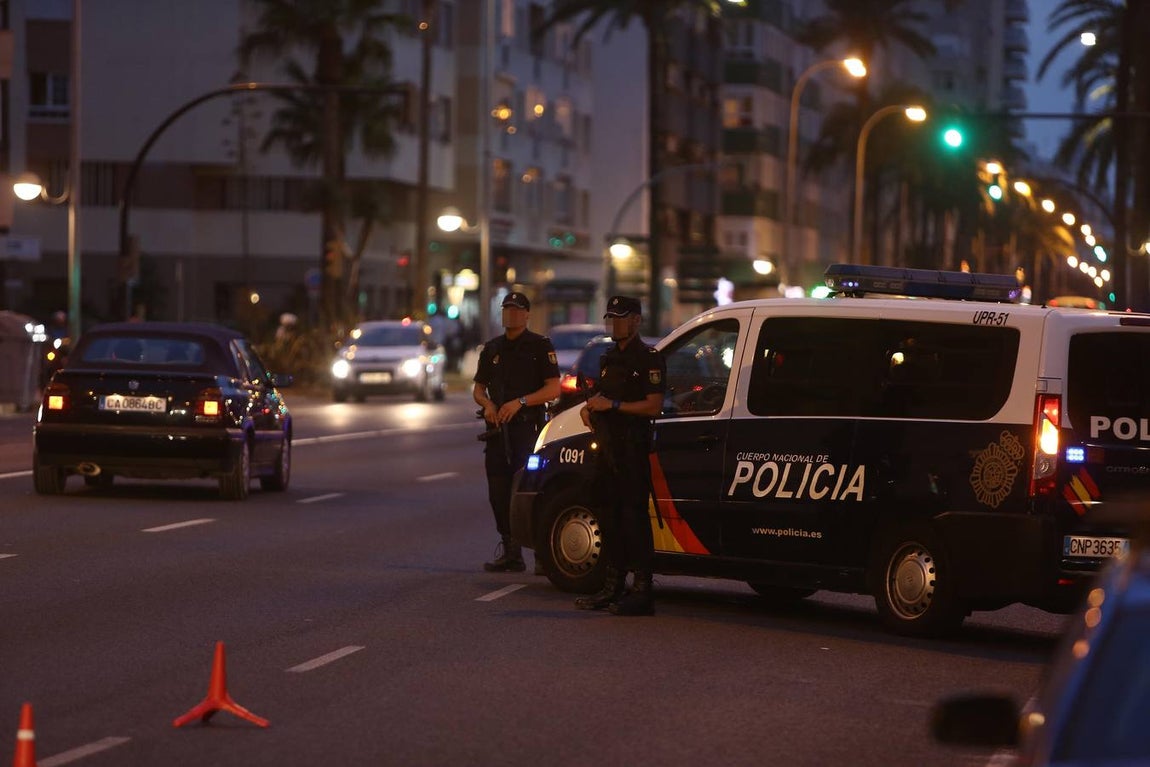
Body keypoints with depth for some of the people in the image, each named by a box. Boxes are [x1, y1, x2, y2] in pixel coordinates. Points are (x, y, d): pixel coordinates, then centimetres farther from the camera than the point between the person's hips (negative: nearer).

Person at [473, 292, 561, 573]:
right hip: (497, 429, 6)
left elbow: (553, 389, -6)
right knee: (499, 495, 4)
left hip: (527, 426, -6)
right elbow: (478, 389, 20)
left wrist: (519, 402, -17)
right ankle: (510, 552, 11)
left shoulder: (540, 346, 1)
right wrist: (487, 404, -3)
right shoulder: (492, 348, 17)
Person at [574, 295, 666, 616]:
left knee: (633, 515, -11)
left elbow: (653, 406, -14)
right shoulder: (609, 357, 20)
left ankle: (642, 592, -11)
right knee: (608, 514, 10)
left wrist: (613, 405, -18)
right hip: (607, 445, 9)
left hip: (633, 446, -9)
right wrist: (589, 406, 11)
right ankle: (613, 586, 17)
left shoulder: (649, 358, -6)